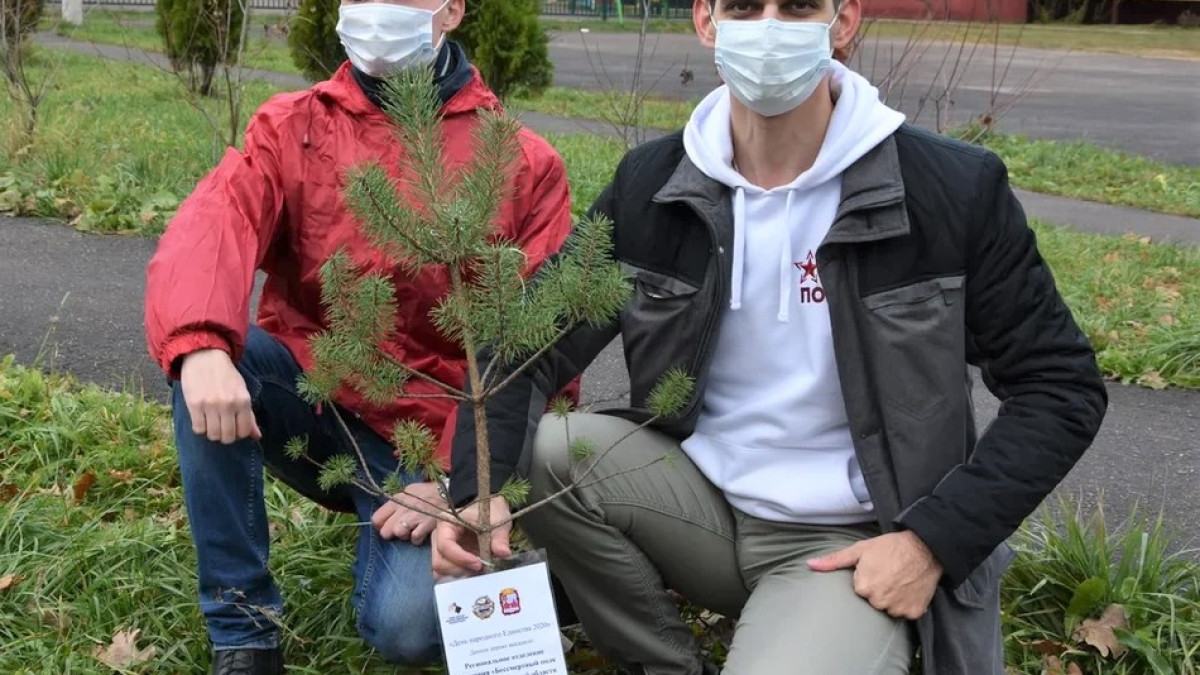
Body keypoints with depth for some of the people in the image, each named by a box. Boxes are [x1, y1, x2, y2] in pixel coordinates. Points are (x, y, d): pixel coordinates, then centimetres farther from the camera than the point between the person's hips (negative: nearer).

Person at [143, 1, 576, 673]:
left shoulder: (525, 165, -5)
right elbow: (211, 228, -20)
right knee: (203, 353, -27)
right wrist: (201, 347, -41)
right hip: (309, 397, 3)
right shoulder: (292, 127, 0)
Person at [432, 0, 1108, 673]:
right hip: (704, 502, 4)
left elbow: (1061, 386, -6)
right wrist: (479, 489, -23)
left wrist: (935, 541, -15)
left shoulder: (955, 188, -12)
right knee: (538, 452, -21)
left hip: (854, 542, -3)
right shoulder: (651, 183, -4)